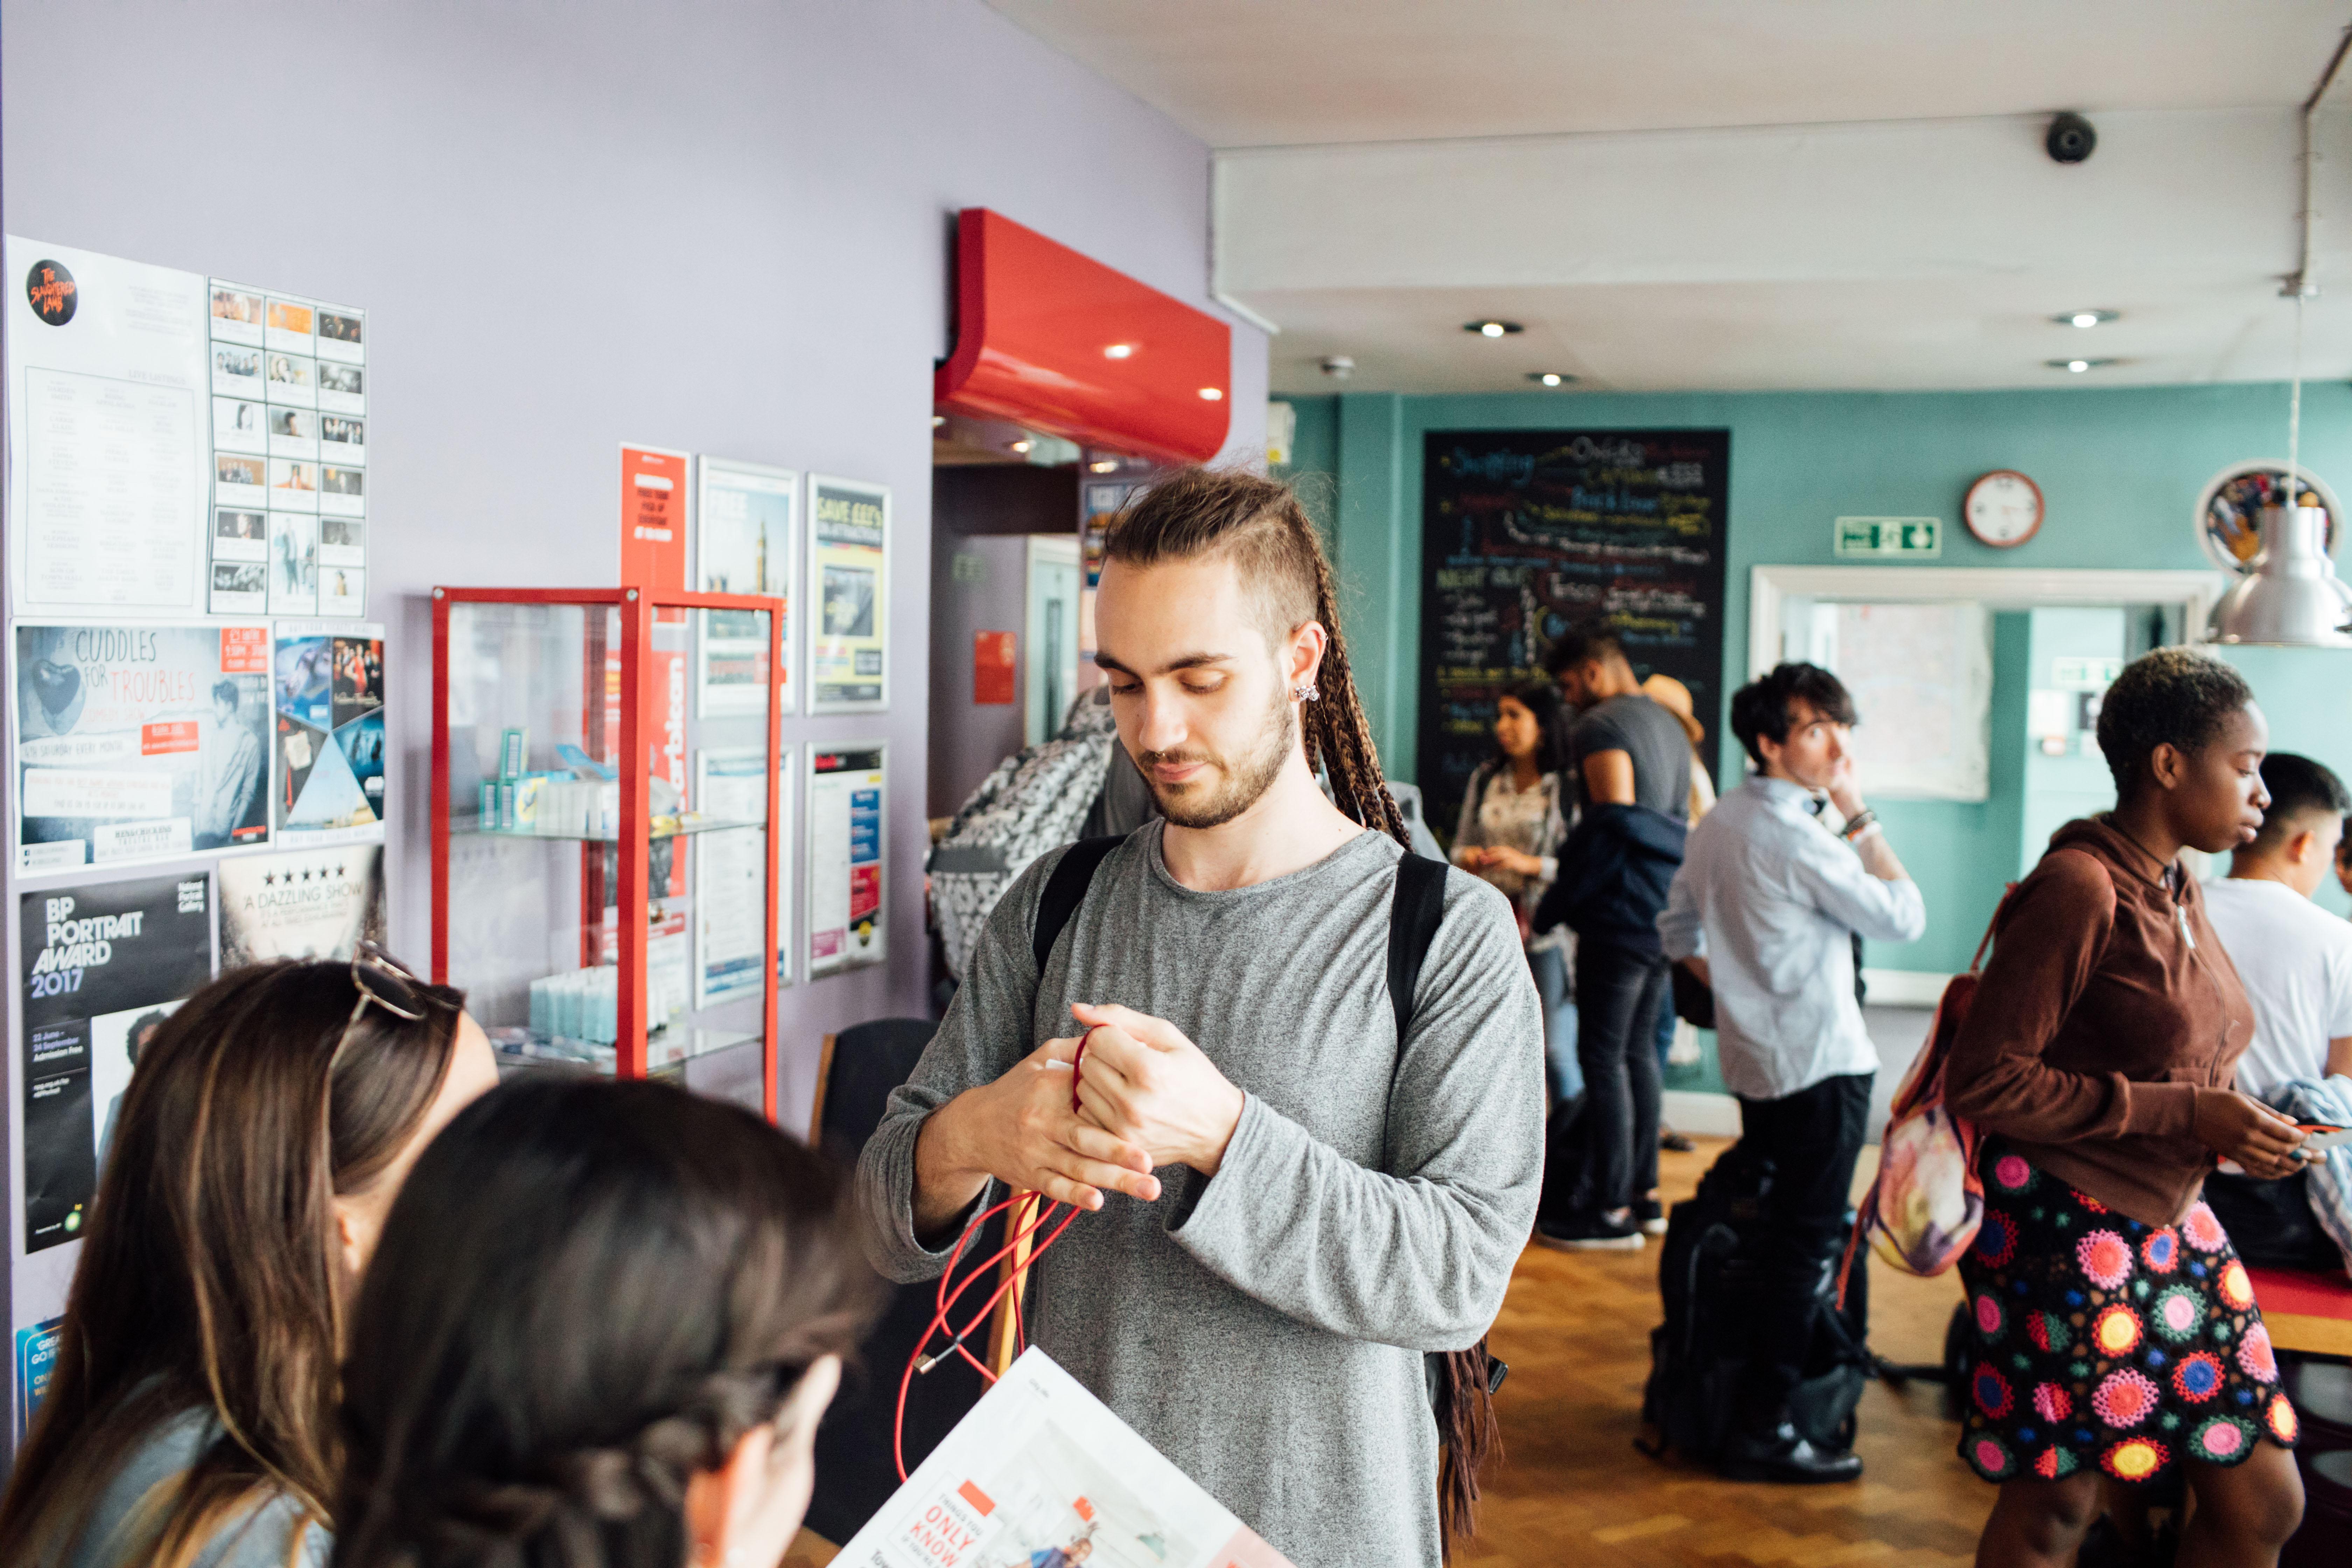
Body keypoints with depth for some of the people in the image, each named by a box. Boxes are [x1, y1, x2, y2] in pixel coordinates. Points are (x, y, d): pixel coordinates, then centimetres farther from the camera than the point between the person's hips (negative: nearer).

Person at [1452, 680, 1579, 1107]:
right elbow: (1462, 840, 19)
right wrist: (1467, 857, -2)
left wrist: (1529, 864, -17)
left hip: (1546, 930, -5)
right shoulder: (1485, 778, 11)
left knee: (1554, 1048, -3)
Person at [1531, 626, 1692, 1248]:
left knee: (1603, 1057, -4)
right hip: (1665, 911, 9)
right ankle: (1643, 1191, 20)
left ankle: (1611, 1208, -2)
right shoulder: (1669, 725, 18)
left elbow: (1612, 826, -20)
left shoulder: (1602, 726, -10)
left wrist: (1547, 911, -15)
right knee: (1638, 1050, 14)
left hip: (1621, 915, -9)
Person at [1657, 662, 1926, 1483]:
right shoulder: (1800, 839, -18)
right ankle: (1763, 1430, -2)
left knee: (1765, 1228, 18)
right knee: (1806, 1247, -4)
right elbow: (1905, 917, -11)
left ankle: (1726, 1394, 26)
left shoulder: (1717, 824, 9)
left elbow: (1679, 930, 18)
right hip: (1821, 1064, -9)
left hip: (1754, 1059, 9)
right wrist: (1859, 813, -9)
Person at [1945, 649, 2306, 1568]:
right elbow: (1983, 1081, -22)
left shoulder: (2179, 888, 10)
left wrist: (2234, 1122, 3)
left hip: (2170, 1224, 9)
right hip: (2068, 1234, -9)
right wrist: (2184, 1113, -21)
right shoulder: (2078, 888, -19)